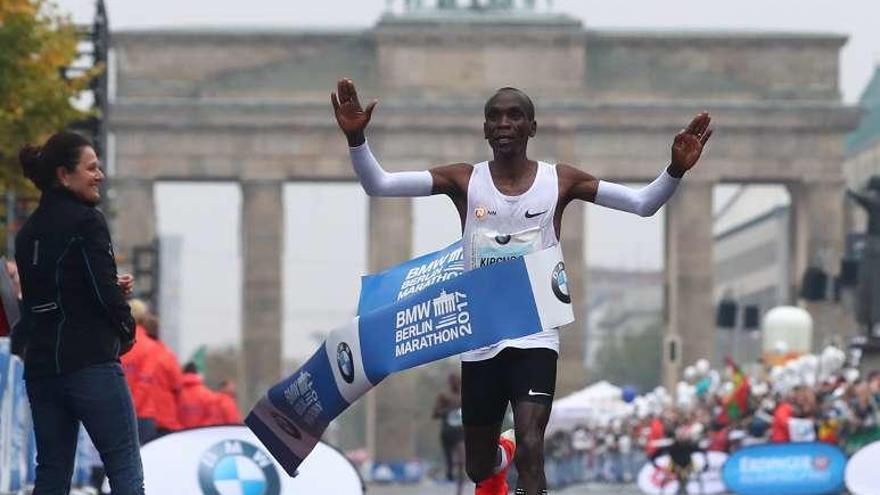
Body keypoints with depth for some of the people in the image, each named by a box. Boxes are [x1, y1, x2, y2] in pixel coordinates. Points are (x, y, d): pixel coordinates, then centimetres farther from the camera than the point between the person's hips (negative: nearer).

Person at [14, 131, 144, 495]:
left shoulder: (29, 231, 14)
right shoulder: (86, 222, -9)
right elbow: (105, 292, -14)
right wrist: (126, 331, 5)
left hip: (41, 365, 7)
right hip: (90, 364, -7)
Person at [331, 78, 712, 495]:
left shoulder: (560, 181, -2)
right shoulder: (464, 181, -2)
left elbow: (643, 203, -4)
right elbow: (377, 185, -8)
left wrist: (676, 171, -22)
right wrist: (356, 138, -26)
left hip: (535, 337, -2)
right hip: (480, 340, 2)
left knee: (530, 448, -22)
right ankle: (499, 459, 53)